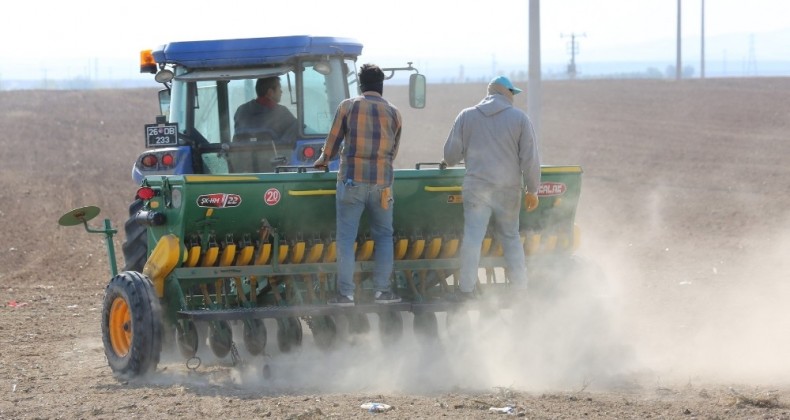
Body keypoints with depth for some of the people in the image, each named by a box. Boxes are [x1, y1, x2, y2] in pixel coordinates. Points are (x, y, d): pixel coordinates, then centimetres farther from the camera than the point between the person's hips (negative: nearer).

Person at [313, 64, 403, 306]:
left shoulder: (347, 107, 1)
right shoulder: (393, 113, 8)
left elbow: (333, 141, 7)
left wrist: (323, 160, 28)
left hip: (351, 180, -2)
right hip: (381, 183, 2)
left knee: (346, 238, 0)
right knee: (383, 235, 13)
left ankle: (345, 293, -4)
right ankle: (383, 290, 8)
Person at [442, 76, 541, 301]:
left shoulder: (467, 116, 4)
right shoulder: (520, 118, 0)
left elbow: (450, 155, 6)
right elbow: (530, 158, -1)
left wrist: (449, 162, 30)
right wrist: (532, 190, 6)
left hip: (476, 187, 0)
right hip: (509, 188, 0)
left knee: (472, 236, -2)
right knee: (511, 236, 11)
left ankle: (466, 289, -7)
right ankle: (520, 288, 11)